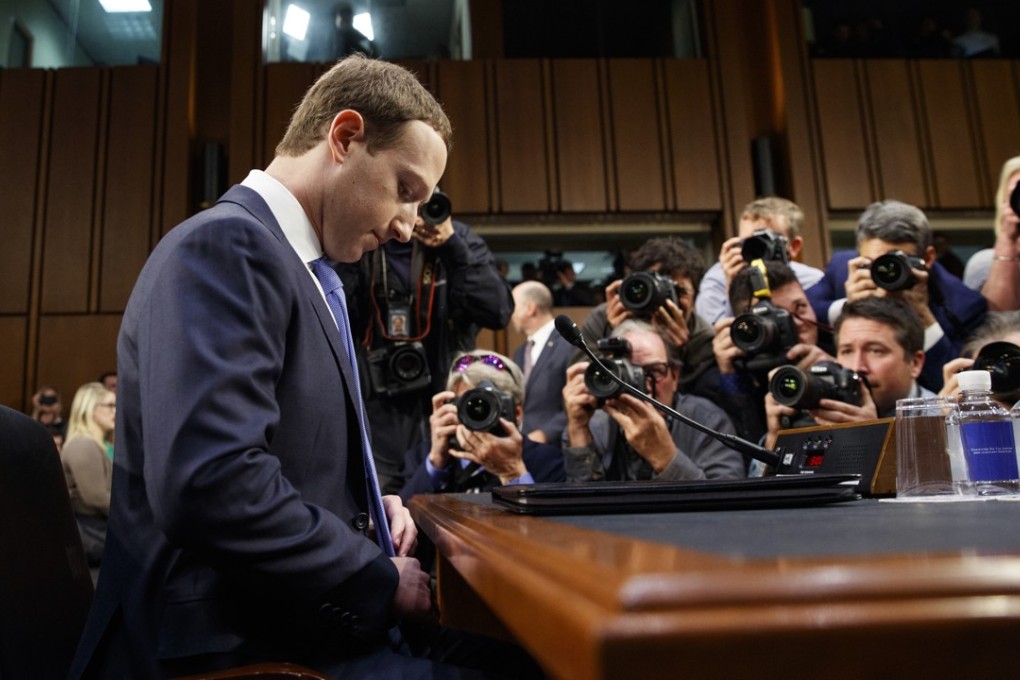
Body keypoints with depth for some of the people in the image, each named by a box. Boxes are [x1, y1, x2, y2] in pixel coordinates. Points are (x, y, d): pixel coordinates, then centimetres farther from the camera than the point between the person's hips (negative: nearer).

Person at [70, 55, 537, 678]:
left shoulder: (302, 268, 12)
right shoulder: (225, 244, -16)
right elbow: (208, 485, -28)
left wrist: (368, 507, 3)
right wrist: (381, 580, -17)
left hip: (293, 621, 9)